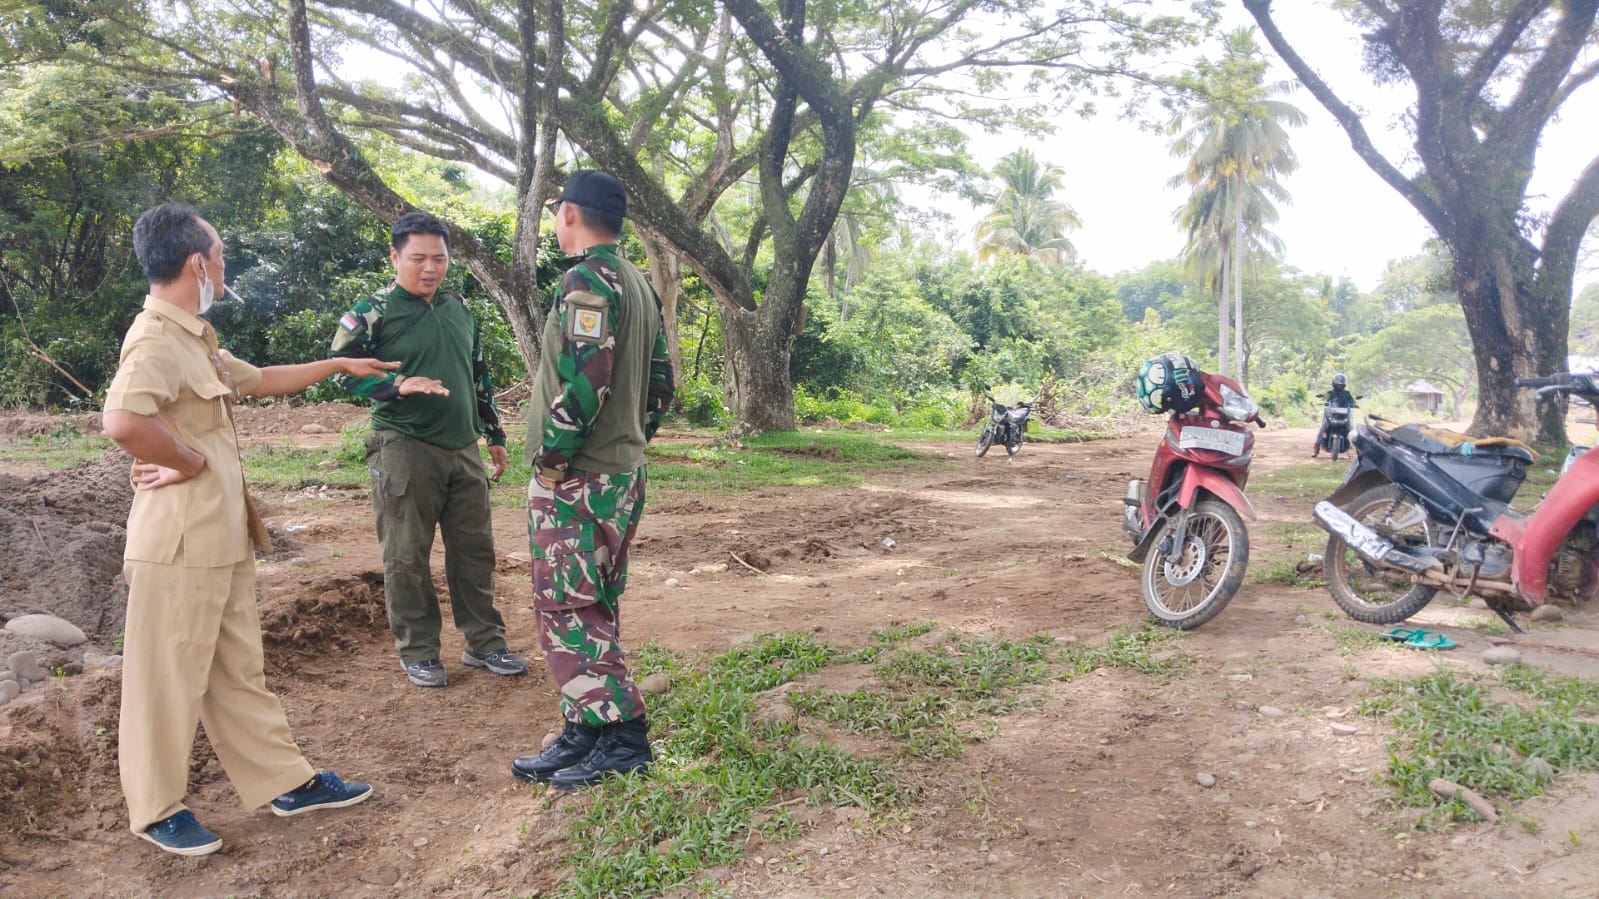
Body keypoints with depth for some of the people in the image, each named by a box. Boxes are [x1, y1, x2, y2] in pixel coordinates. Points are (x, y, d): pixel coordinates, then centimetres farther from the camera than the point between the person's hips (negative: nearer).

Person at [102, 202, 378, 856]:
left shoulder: (194, 338, 14)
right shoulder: (157, 339, -18)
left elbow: (260, 380, 29)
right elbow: (122, 421, -35)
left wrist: (337, 364, 33)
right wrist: (189, 461, -20)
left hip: (223, 535, 10)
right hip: (181, 539, -10)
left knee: (238, 668, 16)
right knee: (171, 675, 5)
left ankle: (284, 782, 27)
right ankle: (157, 809, 22)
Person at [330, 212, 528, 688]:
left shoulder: (460, 310, 14)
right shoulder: (373, 312, -4)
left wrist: (495, 435, 22)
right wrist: (398, 385, -24)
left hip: (463, 448, 6)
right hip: (405, 448, -5)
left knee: (474, 549, 10)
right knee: (407, 556, 2)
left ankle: (484, 642, 22)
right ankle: (418, 653, 16)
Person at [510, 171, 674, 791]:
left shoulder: (589, 280, -14)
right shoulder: (639, 285, 16)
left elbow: (585, 380, -24)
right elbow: (660, 382, 17)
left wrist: (549, 460, -16)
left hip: (577, 481, -10)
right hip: (624, 472, 10)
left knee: (567, 610, -2)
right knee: (594, 609, 15)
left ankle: (621, 737, 3)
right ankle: (585, 736, 24)